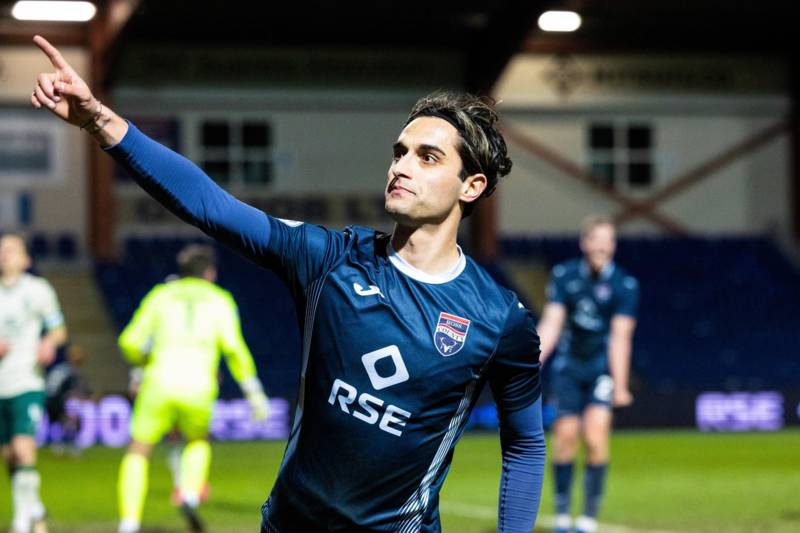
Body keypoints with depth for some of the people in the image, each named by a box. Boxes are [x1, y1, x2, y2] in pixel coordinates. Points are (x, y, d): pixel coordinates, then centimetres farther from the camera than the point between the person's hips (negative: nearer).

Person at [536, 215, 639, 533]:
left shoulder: (624, 285, -10)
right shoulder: (564, 276, -3)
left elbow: (620, 337, -14)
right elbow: (551, 324, -4)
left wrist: (620, 386, -19)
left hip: (602, 366, -2)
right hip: (568, 365, 2)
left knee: (596, 432, -17)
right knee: (566, 434, -3)